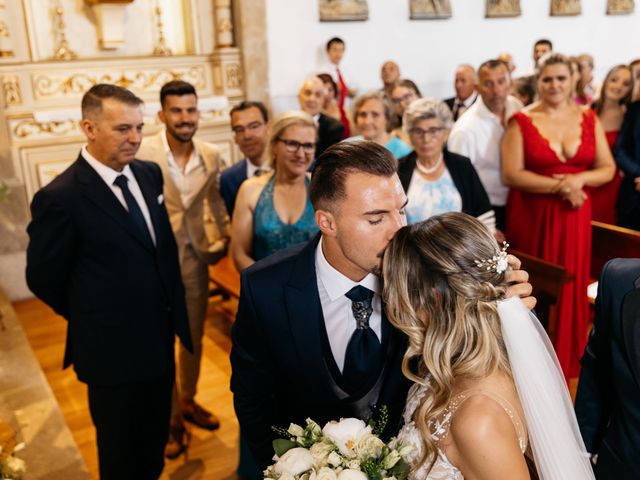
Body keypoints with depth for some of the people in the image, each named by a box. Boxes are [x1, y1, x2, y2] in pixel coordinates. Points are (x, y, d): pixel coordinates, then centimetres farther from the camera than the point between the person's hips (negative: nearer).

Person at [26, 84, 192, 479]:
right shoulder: (61, 198, -21)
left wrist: (169, 310, 6)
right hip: (114, 351, -6)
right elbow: (43, 278, -11)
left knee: (155, 444, 25)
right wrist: (94, 319, 1)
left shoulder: (149, 174, 0)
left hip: (160, 339, 6)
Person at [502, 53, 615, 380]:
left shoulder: (589, 119, 6)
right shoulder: (521, 121, -5)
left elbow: (607, 168, 7)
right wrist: (560, 186, -17)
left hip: (574, 216, 3)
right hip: (532, 216, -3)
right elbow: (511, 175, -12)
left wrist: (579, 179, -14)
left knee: (570, 287, 8)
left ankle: (568, 360, 25)